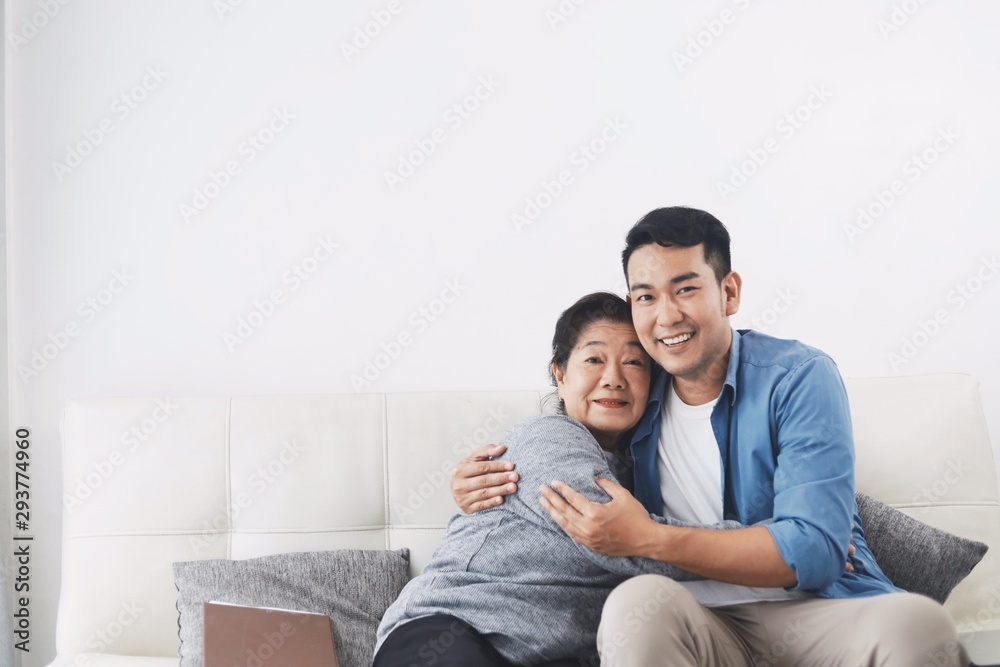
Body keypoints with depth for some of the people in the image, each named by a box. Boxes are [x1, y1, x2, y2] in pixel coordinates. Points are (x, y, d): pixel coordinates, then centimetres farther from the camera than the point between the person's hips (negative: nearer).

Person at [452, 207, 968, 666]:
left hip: (814, 611, -1)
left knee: (916, 622, -33)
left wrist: (648, 539, -19)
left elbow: (815, 549, -14)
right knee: (639, 600, -33)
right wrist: (489, 488, -1)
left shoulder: (799, 378, -4)